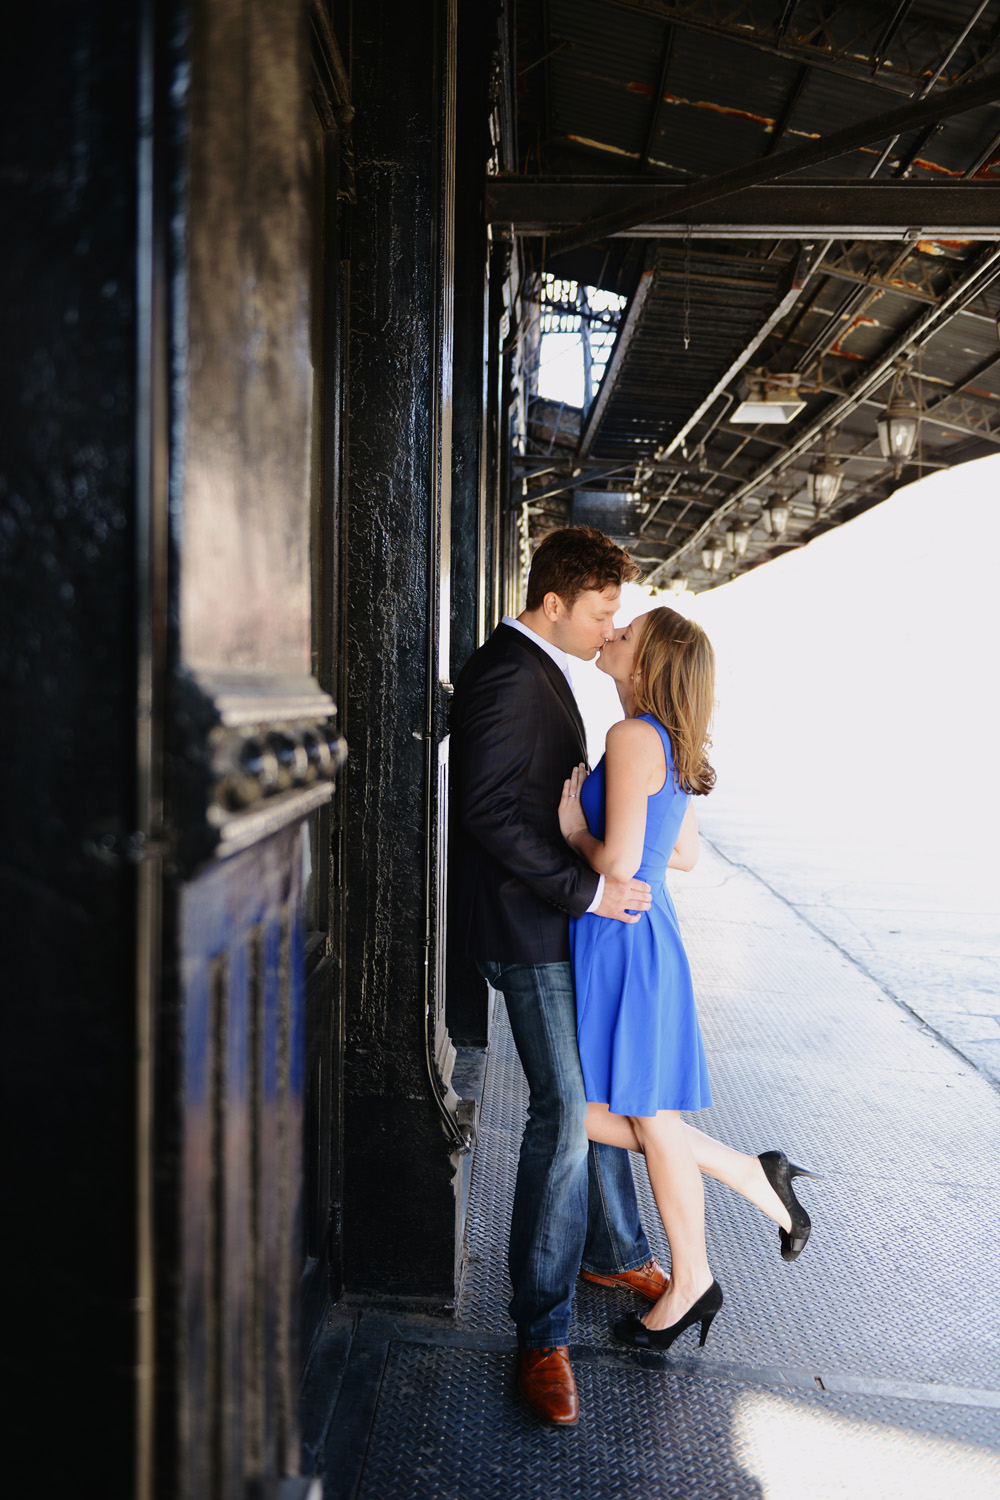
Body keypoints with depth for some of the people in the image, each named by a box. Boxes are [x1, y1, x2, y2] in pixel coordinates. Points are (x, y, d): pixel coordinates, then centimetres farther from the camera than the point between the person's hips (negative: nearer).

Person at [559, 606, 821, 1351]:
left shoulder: (633, 737, -18)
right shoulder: (669, 744, 10)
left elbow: (618, 863, -25)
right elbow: (684, 855, 17)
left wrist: (574, 830, -7)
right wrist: (597, 826, 16)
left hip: (624, 943, -9)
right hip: (627, 936, 9)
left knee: (651, 1122, 8)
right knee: (591, 1111, 16)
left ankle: (691, 1283, 29)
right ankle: (755, 1176, 24)